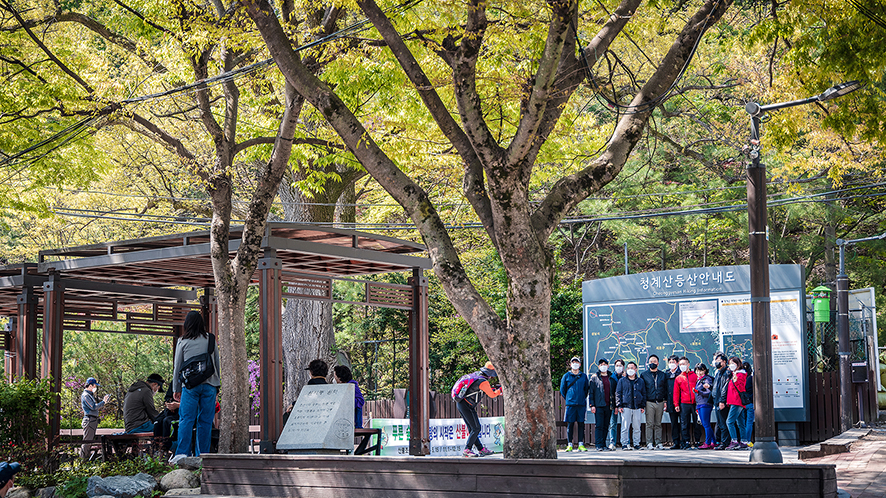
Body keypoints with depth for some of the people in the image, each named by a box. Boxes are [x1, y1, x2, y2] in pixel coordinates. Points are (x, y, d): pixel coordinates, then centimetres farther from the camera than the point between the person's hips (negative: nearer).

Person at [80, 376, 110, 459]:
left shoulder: (90, 395, 20)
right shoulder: (85, 395, -11)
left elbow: (95, 407, 22)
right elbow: (93, 407, -19)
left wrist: (103, 400, 13)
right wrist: (103, 402, -13)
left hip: (93, 420, 10)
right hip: (89, 420, -10)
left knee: (91, 440, 12)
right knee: (87, 440, -9)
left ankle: (85, 457, 17)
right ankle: (83, 458, -7)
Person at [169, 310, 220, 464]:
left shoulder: (183, 342, 2)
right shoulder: (211, 340, 8)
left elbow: (177, 366, 6)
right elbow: (217, 364, 12)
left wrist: (176, 389, 13)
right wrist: (217, 386, 19)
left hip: (190, 386, -2)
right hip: (209, 384, 2)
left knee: (186, 419, -3)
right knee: (205, 421, 3)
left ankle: (182, 453, -12)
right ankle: (202, 454, 2)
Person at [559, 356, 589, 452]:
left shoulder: (583, 376, 10)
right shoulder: (566, 376, 6)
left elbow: (587, 389, 19)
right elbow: (562, 389, 12)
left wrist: (583, 398, 12)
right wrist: (568, 399, 10)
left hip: (581, 404, 1)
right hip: (570, 404, -1)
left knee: (581, 424, 1)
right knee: (570, 424, -2)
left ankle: (581, 445, 4)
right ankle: (569, 445, 2)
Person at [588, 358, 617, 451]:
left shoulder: (612, 378, 13)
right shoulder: (594, 378, 4)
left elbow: (615, 392, 15)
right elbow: (591, 392, 1)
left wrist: (615, 405, 8)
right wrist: (592, 405, -8)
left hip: (609, 406, 3)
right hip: (598, 406, -3)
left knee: (606, 426, 7)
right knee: (599, 426, -7)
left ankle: (603, 443, 13)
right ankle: (599, 445, -7)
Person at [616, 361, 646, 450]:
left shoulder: (640, 381, 13)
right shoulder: (622, 380, 9)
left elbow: (644, 394, 14)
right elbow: (618, 393, 6)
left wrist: (643, 406, 6)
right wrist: (619, 405, -3)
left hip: (638, 408, 2)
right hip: (626, 407, -1)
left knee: (637, 427, 3)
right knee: (625, 427, -5)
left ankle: (636, 444, 11)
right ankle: (625, 444, 0)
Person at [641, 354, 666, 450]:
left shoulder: (663, 375, 13)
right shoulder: (644, 375, 7)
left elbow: (666, 389, 14)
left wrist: (665, 401, 5)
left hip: (660, 402, 2)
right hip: (649, 403, -2)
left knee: (658, 424, 5)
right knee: (649, 424, -5)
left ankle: (658, 443, 7)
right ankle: (649, 443, -4)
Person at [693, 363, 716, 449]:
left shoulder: (707, 379, -6)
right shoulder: (698, 380, 20)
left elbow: (709, 393, -18)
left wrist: (698, 392, -33)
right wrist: (697, 407, 23)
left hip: (705, 404, -9)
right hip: (699, 405, 9)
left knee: (706, 424, -9)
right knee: (704, 425, 8)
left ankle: (708, 443, -7)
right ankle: (714, 442, 12)